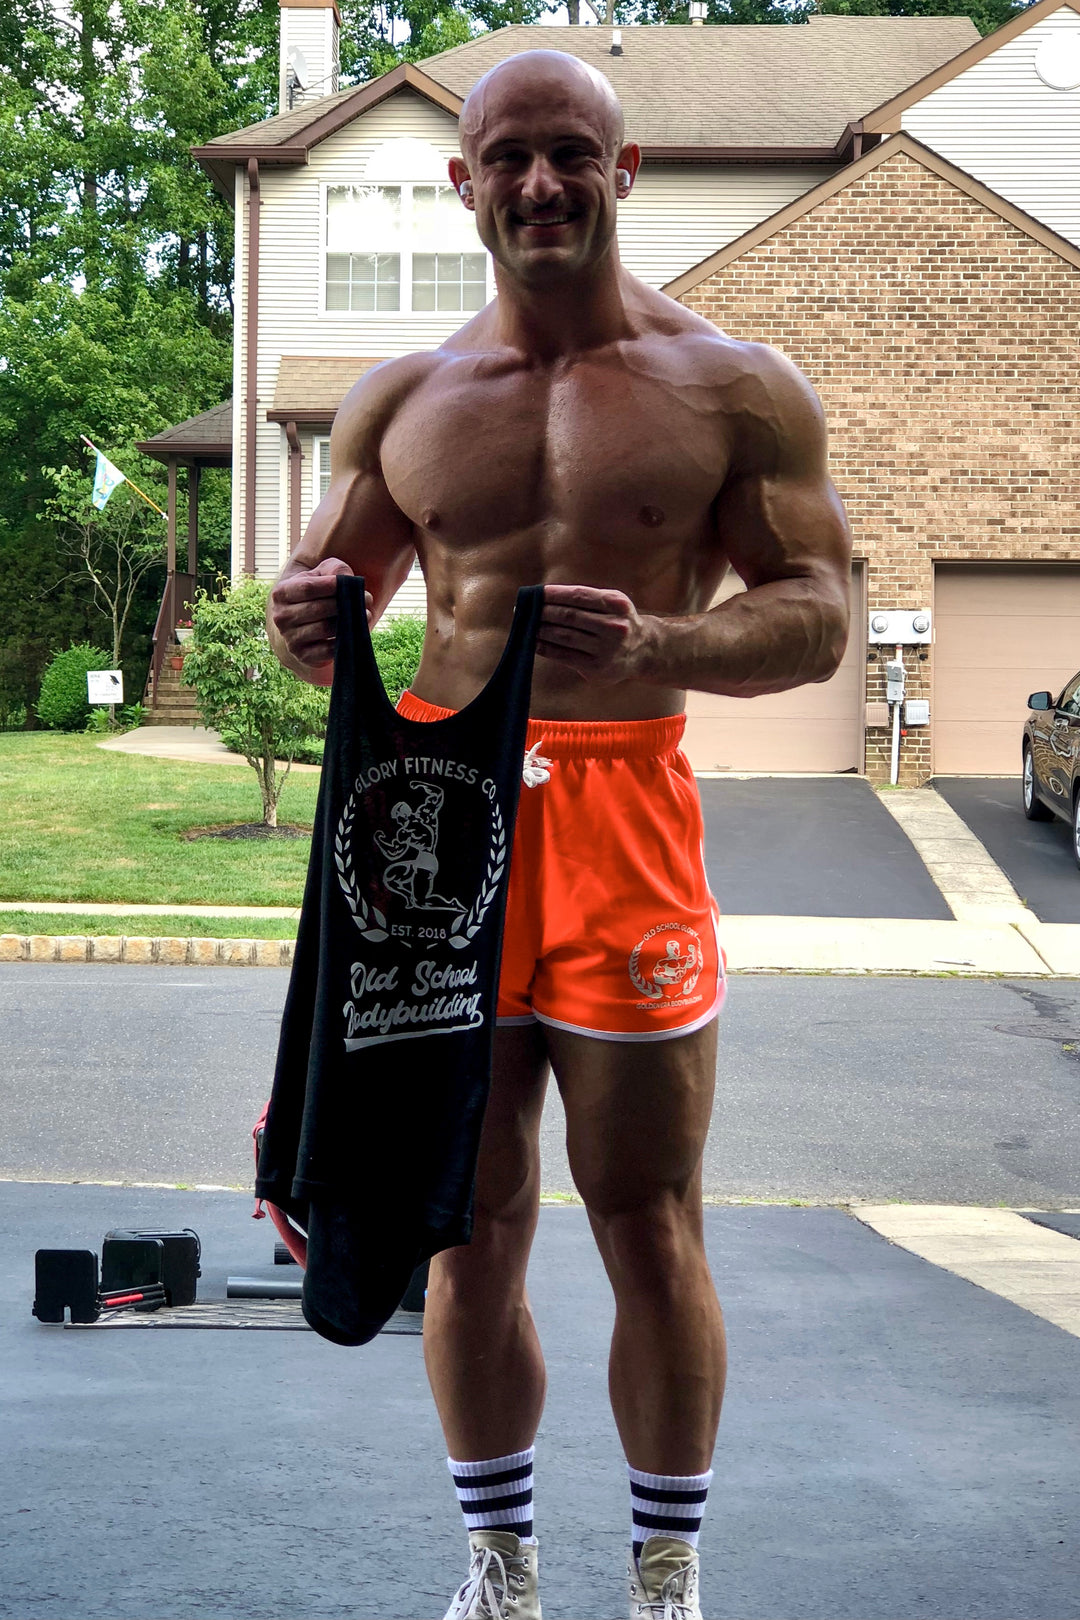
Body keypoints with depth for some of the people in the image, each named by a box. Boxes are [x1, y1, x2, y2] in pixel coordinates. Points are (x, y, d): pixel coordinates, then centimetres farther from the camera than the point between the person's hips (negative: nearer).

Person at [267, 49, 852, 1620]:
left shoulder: (733, 388, 4)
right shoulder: (402, 401, 13)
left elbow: (817, 613, -3)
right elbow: (324, 599, 18)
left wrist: (652, 645, -23)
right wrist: (309, 627, -9)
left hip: (621, 820, -2)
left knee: (649, 1225, 2)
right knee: (468, 1228, 7)